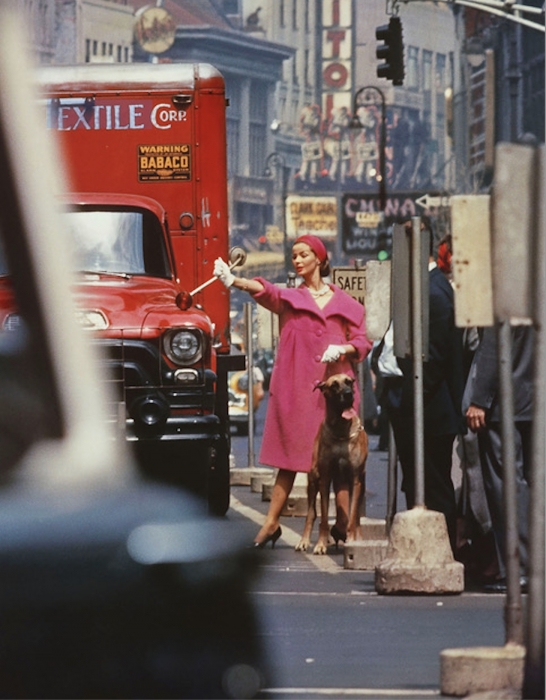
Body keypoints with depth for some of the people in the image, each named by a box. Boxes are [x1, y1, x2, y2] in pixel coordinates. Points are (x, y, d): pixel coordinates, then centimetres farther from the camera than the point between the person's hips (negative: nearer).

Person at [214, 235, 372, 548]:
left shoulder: (345, 303, 11)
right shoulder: (289, 298, 9)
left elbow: (363, 343, 10)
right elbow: (264, 291, -12)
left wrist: (343, 349, -12)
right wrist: (233, 280, -32)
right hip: (295, 387, 0)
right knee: (290, 454, 1)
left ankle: (344, 524, -1)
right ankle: (272, 522, 5)